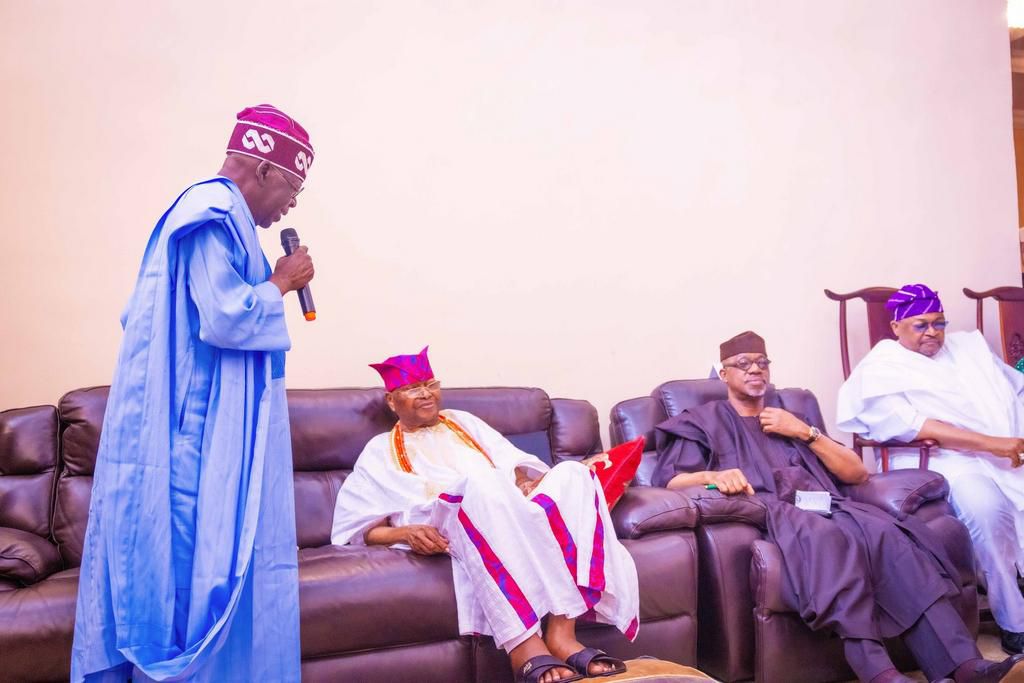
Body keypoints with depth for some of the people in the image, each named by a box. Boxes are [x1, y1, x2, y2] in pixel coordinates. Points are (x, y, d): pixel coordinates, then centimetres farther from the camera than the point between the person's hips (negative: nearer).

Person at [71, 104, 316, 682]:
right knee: (211, 559, -4)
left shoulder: (208, 212, 19)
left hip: (199, 424, 10)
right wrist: (281, 283, -8)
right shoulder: (215, 213, -14)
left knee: (182, 558, 14)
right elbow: (227, 318, -23)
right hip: (200, 429, -10)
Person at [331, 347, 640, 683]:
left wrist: (524, 481, -9)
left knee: (572, 472, -26)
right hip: (449, 524, -4)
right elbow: (354, 529, 9)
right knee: (485, 483, -38)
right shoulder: (381, 451, 20)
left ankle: (562, 631, -38)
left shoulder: (463, 422, 31)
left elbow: (513, 461, 17)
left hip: (518, 516, 4)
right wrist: (403, 533, -12)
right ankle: (524, 645, -45)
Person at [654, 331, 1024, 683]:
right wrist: (712, 475, -17)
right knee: (829, 538, -37)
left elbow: (857, 473, 22)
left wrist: (807, 432, 9)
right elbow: (669, 480, 4)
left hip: (820, 506, 5)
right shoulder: (705, 421, 20)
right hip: (765, 511, -4)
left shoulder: (792, 417, 31)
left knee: (889, 535, -27)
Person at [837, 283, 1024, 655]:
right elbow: (911, 425, -12)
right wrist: (992, 444, -17)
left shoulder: (969, 345, 22)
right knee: (985, 508, -32)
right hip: (941, 461, -5)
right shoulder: (881, 368, 2)